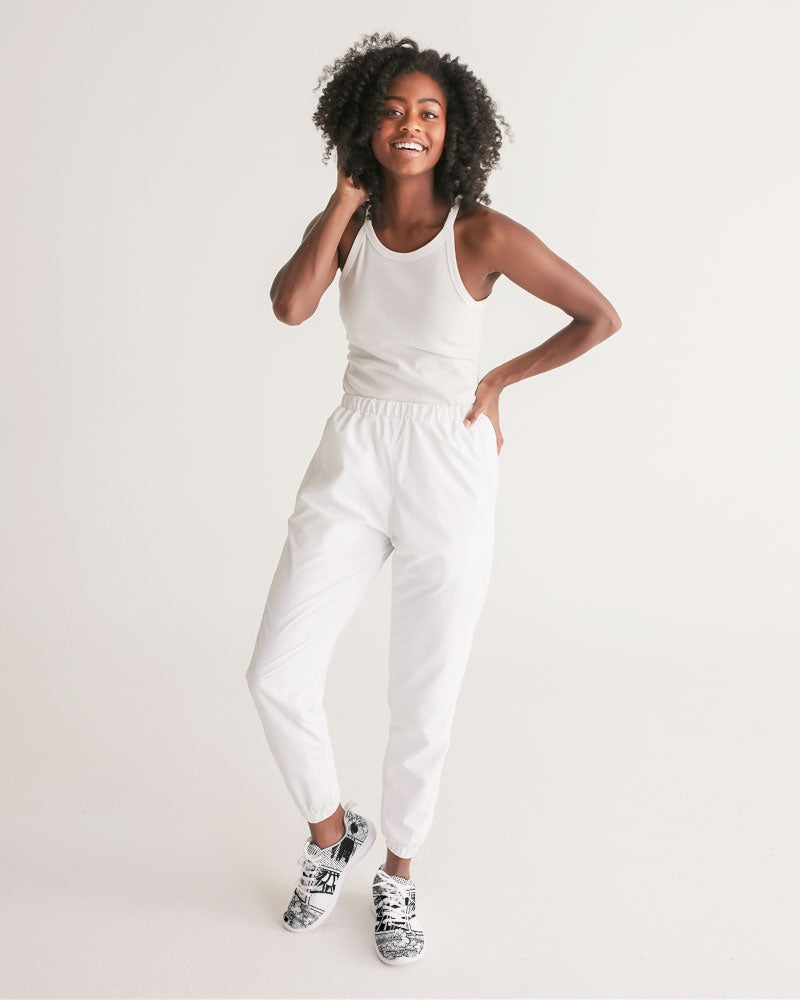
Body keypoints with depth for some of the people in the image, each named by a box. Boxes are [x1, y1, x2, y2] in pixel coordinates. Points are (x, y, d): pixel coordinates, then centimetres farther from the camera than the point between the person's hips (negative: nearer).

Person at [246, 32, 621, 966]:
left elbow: (600, 317, -3)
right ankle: (331, 830, 27)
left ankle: (398, 872, 32)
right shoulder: (350, 221, 3)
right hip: (352, 464, 3)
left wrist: (499, 379, -1)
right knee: (277, 675, -3)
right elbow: (290, 305, -17)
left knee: (423, 704, 6)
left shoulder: (483, 233, -10)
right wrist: (346, 194, -9)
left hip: (447, 474, -3)